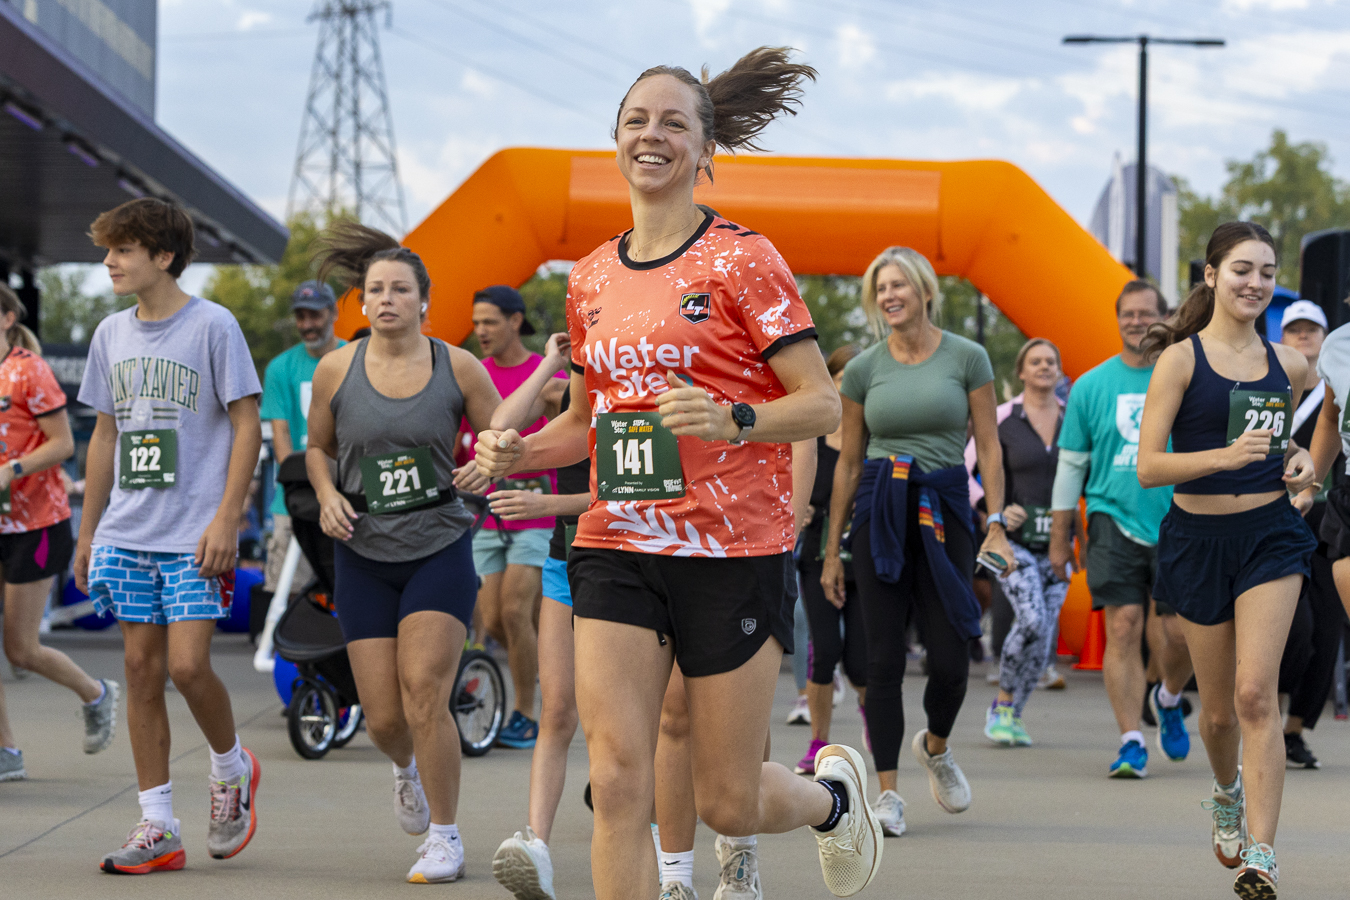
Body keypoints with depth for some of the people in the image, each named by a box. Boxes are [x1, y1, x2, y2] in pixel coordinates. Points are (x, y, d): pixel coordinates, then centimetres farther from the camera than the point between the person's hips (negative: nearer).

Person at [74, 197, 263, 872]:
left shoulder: (212, 325, -5)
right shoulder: (111, 334, 11)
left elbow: (247, 425, -6)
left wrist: (226, 519, -14)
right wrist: (88, 532, 17)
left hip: (195, 537, -5)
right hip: (127, 534, 5)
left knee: (187, 664, -14)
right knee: (142, 670, 3)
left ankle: (233, 769, 16)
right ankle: (157, 829, 6)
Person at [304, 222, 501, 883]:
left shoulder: (458, 368, -3)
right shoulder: (336, 370, 0)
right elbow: (317, 447, 14)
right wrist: (326, 495, -4)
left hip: (440, 550, -2)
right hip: (364, 556, 2)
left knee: (424, 694, -16)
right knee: (383, 718, 1)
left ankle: (444, 837, -3)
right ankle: (406, 769, 39)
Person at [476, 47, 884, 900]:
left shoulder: (741, 260, -5)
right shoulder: (591, 278, 11)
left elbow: (823, 404, -8)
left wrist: (734, 419, -27)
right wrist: (519, 452, 3)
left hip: (733, 549, -4)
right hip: (618, 548, 4)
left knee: (728, 805, 3)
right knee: (618, 780, -10)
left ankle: (835, 792, 37)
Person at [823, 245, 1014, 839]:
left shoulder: (966, 358, 2)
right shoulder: (863, 369, 5)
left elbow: (988, 447, 2)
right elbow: (848, 461, 10)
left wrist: (997, 527, -8)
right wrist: (832, 550, 9)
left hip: (945, 509, -1)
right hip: (879, 513, 1)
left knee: (950, 658, -6)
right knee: (883, 658, -2)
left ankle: (935, 745, 27)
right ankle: (888, 792, 4)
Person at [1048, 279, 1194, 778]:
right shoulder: (1091, 386, 6)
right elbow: (1071, 464, 11)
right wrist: (1059, 537, 10)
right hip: (1114, 520, 0)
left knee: (1183, 631, -3)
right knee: (1123, 626, -11)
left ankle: (1169, 699, 29)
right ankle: (1132, 741, -6)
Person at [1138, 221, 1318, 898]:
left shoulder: (1287, 365, 5)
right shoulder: (1181, 359, -7)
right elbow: (1148, 467, -12)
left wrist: (1299, 460, 2)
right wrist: (1226, 455, -25)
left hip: (1270, 535, 1)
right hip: (1198, 538, -1)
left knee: (1255, 693, -15)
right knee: (1219, 708, 11)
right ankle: (1228, 796, 44)